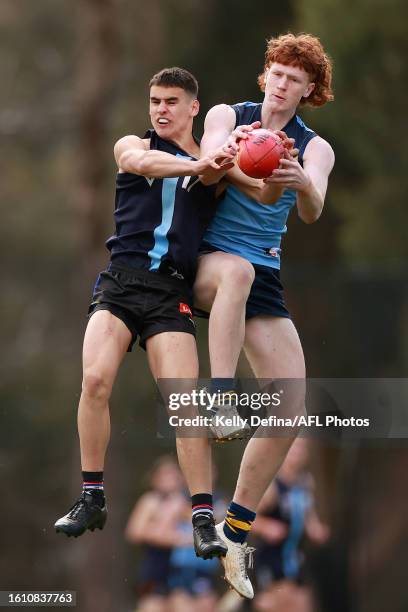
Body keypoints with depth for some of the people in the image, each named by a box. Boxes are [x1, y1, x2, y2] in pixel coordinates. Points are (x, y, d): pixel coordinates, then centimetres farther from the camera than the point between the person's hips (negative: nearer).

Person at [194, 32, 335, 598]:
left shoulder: (315, 148, 5)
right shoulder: (227, 116, 2)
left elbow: (312, 211, -15)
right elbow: (212, 153, -21)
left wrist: (300, 182, -40)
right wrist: (256, 180, -44)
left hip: (264, 276, 3)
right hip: (206, 259, -3)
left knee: (293, 407, -9)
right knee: (239, 269, -41)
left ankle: (235, 531, 1)